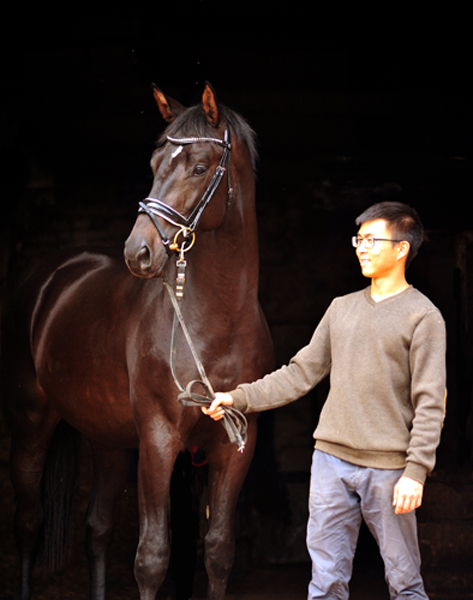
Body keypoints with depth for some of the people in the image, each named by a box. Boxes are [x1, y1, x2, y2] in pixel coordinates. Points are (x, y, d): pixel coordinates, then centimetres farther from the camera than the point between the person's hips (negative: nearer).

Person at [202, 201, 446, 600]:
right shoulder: (341, 308, 14)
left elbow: (430, 402, -9)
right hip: (331, 461, 5)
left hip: (387, 467, -5)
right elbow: (302, 373, 15)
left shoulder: (423, 316, -4)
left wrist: (416, 470, -17)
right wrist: (240, 398, 7)